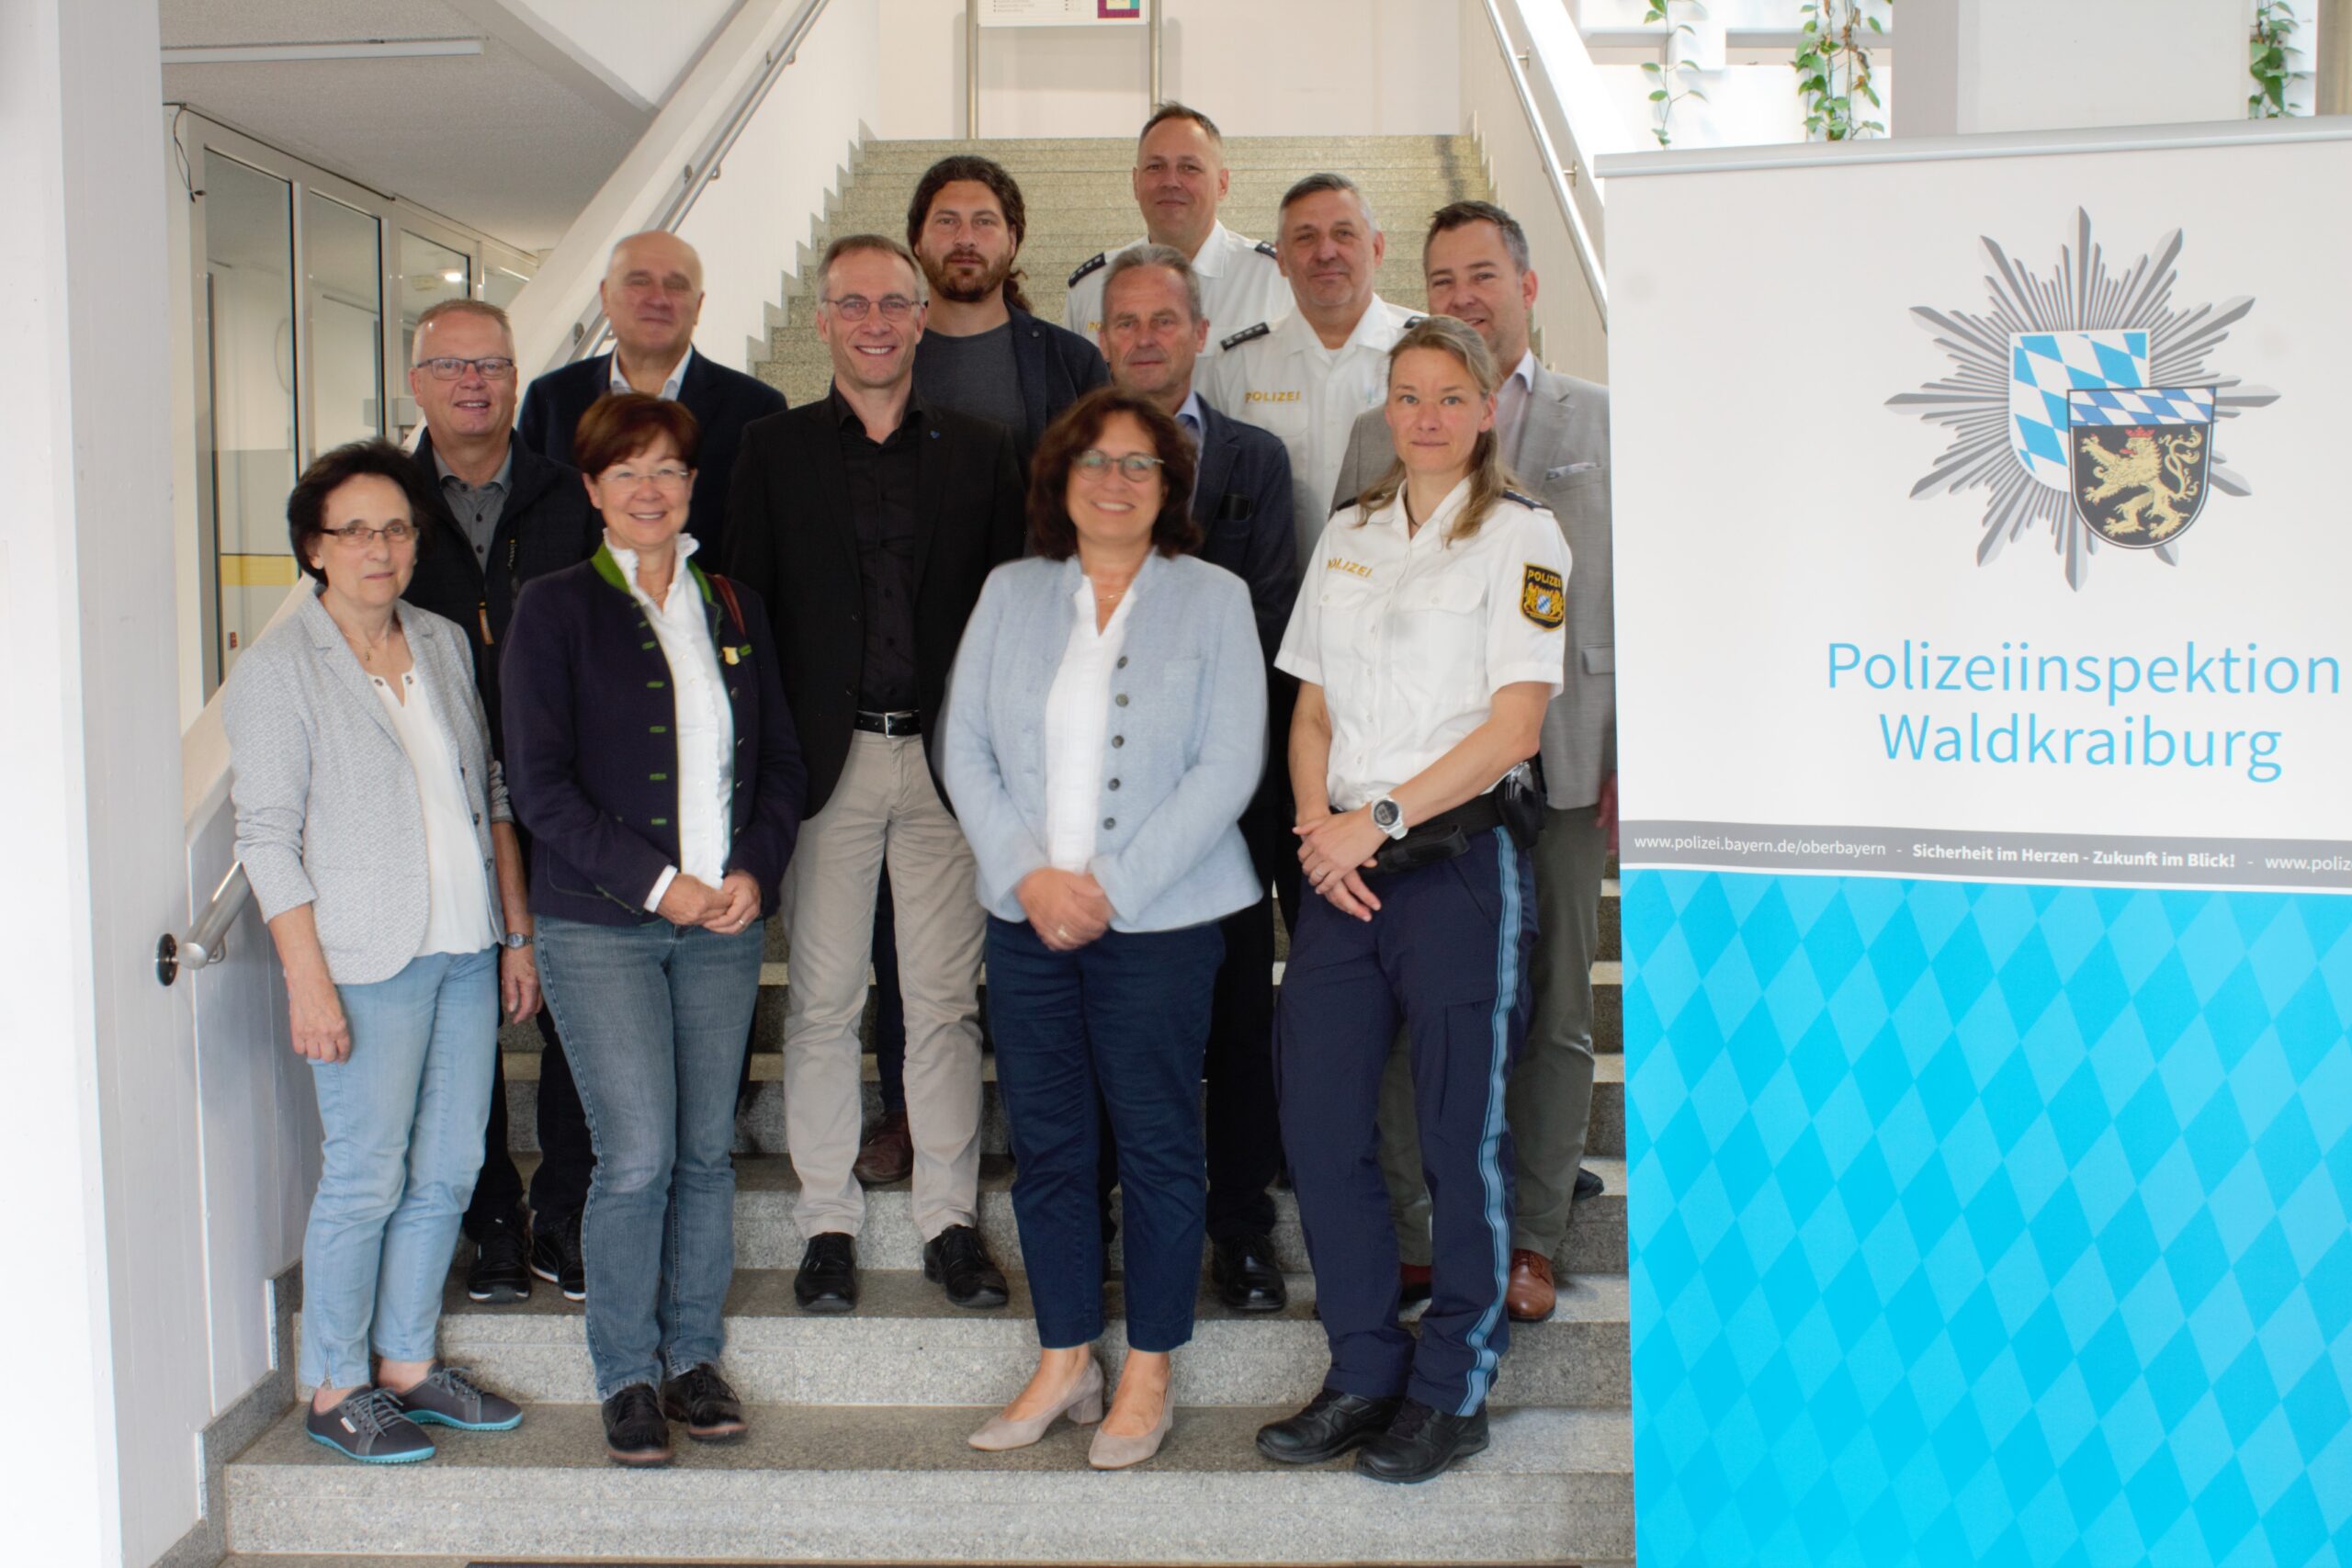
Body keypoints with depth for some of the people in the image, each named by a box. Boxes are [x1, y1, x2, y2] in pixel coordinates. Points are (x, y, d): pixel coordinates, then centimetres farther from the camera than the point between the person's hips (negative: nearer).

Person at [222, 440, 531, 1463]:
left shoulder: (444, 644, 12)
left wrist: (517, 932, 12)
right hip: (366, 962, -6)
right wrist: (308, 981, -14)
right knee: (365, 1179, -1)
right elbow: (267, 837, -8)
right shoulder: (278, 668, -5)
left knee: (448, 1172, 10)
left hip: (467, 953, 6)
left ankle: (408, 1367, 24)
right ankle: (335, 1392, 13)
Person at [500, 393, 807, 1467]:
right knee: (636, 1156, -6)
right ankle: (626, 1377, 10)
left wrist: (755, 870, -4)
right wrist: (653, 882, -12)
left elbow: (780, 761, 13)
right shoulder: (556, 609, 0)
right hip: (599, 924, -4)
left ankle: (694, 1357, 22)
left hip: (724, 918, 4)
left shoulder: (733, 608, 13)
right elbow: (539, 782, -6)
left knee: (707, 1149, 7)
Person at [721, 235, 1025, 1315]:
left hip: (946, 756, 1)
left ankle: (951, 1220, 16)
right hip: (826, 760, 0)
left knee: (946, 1000, 5)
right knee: (821, 1002, 4)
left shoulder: (979, 452, 8)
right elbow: (746, 608, 2)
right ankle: (828, 1222, 17)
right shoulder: (775, 450, 6)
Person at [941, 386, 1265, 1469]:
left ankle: (1147, 1378, 16)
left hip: (1160, 920, -3)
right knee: (1043, 1145, 8)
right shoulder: (1010, 594, 10)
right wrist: (1028, 873, -8)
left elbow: (1230, 766, -6)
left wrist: (1113, 886, -12)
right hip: (1027, 919, 3)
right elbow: (964, 749, 6)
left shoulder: (1212, 599, 1)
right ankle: (1064, 1364, 22)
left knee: (1157, 1145, 3)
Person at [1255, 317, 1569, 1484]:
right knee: (1316, 1118, 3)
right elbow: (1312, 709, 14)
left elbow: (1514, 725, -9)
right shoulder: (1349, 536, 15)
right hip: (1345, 869, 5)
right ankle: (1364, 1371, 18)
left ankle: (1452, 1390, 16)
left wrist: (1378, 820, -13)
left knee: (1461, 1133, 2)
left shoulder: (1519, 536, -1)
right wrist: (1318, 827, -3)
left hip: (1459, 861, -5)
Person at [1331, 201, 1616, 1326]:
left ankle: (1530, 1237, 19)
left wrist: (1636, 755, 0)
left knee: (1554, 1009, 6)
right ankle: (1408, 1235, 15)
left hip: (1562, 761, 0)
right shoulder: (1377, 439, 11)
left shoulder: (1605, 424, 8)